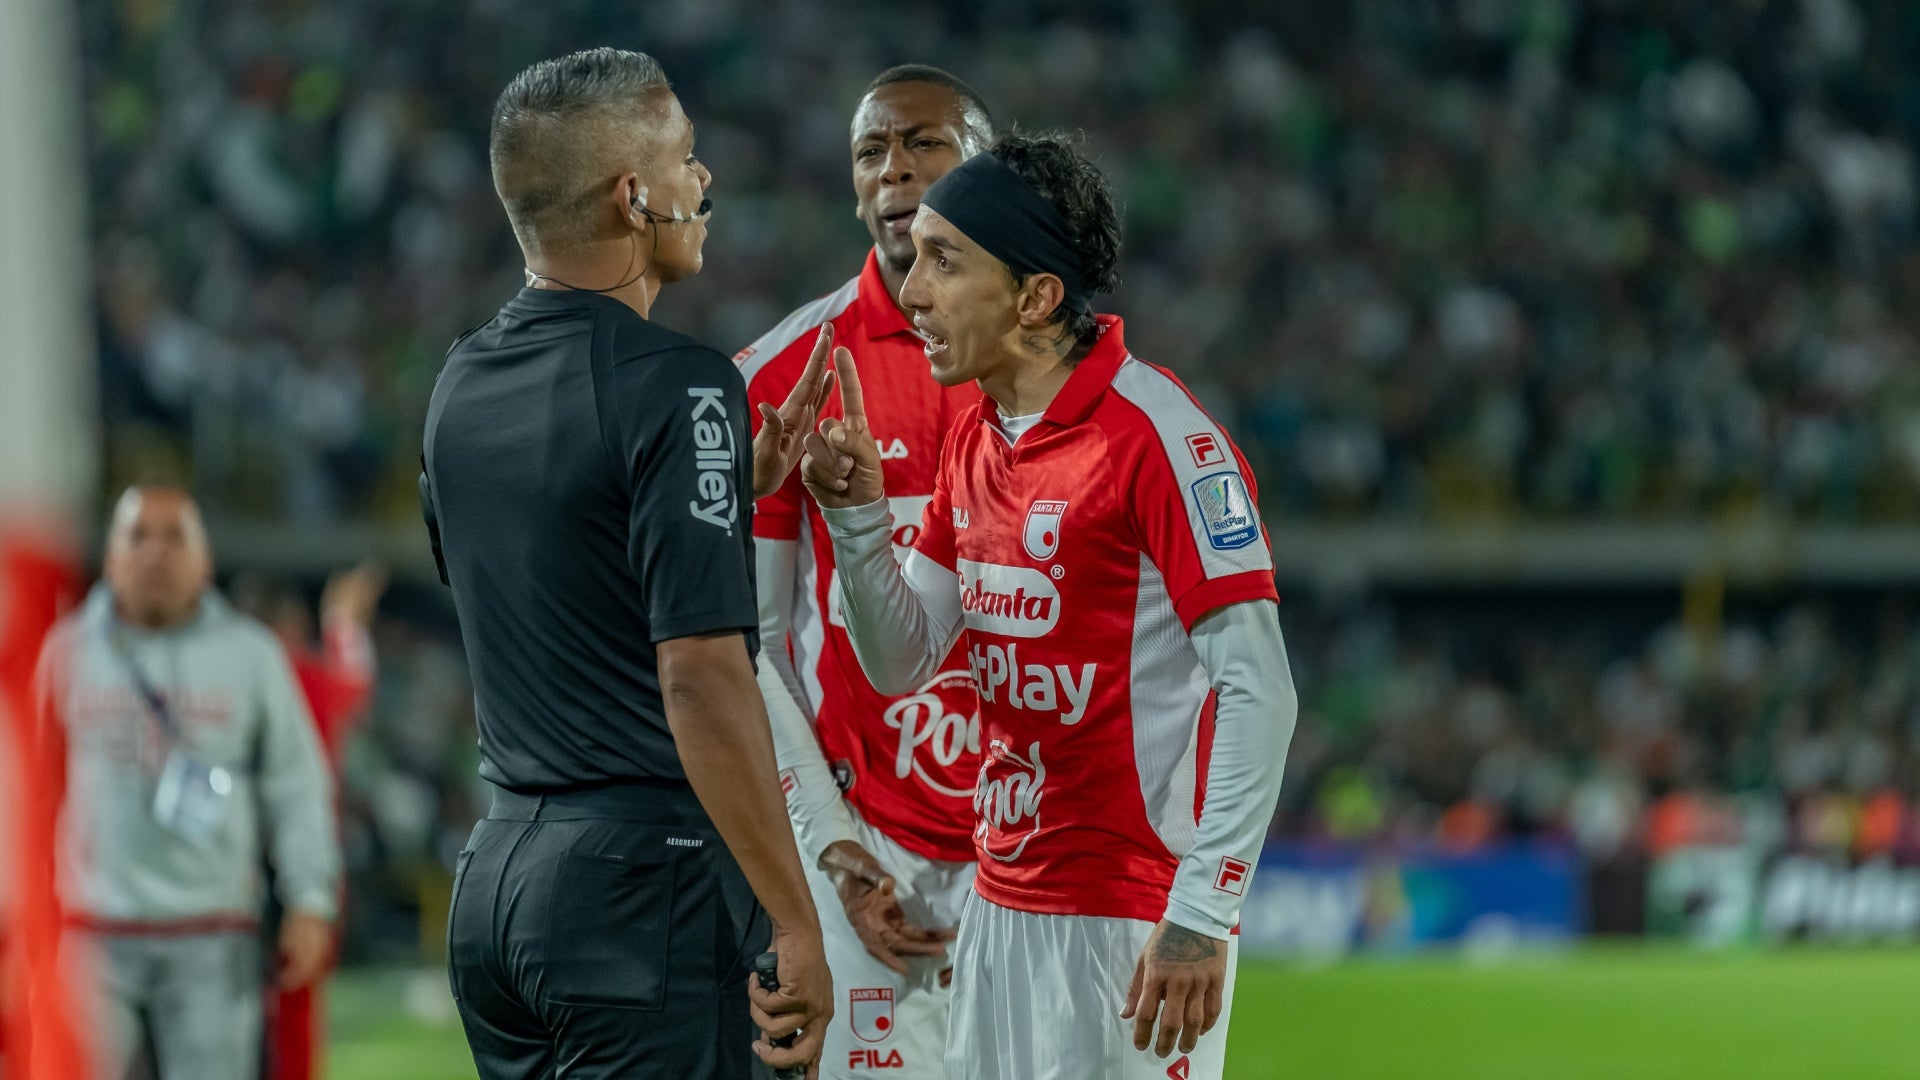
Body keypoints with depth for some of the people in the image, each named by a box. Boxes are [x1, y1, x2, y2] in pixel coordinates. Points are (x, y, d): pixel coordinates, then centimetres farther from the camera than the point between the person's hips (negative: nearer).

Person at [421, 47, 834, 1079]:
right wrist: (795, 926, -17)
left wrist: (739, 486, 20)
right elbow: (699, 677, -19)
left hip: (492, 879, 8)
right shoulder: (675, 385, -13)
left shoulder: (461, 384, 11)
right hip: (640, 883, -8)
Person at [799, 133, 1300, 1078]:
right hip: (1000, 906, 8)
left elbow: (1258, 690, -18)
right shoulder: (974, 443, 11)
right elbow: (900, 661, 15)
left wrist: (1203, 916, -22)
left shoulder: (1157, 435, -15)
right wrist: (856, 515, -3)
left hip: (1131, 922, -8)